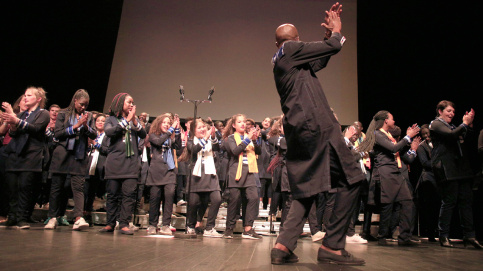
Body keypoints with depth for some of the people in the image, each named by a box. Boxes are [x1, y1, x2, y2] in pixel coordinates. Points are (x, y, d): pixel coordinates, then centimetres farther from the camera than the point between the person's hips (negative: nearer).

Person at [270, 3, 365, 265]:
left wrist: (329, 32, 28)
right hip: (315, 127, -9)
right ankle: (332, 245, -1)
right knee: (350, 180, -3)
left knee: (306, 189, 10)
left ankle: (283, 245, 3)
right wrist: (336, 31, 23)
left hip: (298, 132, 9)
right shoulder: (292, 49, 0)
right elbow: (333, 46, 2)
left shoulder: (280, 61, 25)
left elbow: (321, 59, 32)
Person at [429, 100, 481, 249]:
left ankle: (469, 235, 9)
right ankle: (443, 236, 4)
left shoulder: (452, 126, 23)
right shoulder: (435, 124, -1)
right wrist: (465, 124, -11)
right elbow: (451, 135, -18)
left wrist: (469, 125, 6)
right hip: (446, 168, -8)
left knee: (466, 200, 4)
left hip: (460, 168, 8)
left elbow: (463, 140, 16)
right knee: (449, 201, -5)